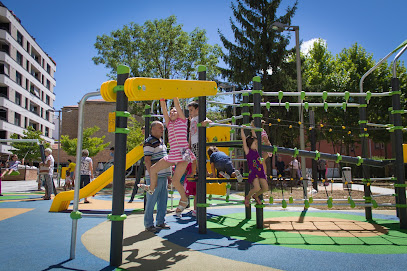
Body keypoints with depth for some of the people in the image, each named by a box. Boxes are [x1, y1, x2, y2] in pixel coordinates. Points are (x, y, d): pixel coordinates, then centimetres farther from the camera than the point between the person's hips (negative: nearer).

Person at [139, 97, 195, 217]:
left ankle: (184, 200, 13)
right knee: (153, 169, 7)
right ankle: (151, 188, 35)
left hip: (183, 155, -6)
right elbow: (163, 109, 11)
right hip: (172, 155, 6)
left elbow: (177, 104, 3)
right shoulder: (169, 123, 20)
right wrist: (162, 99, 5)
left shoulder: (183, 120, 9)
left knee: (175, 180, -11)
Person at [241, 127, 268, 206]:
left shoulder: (256, 151, 15)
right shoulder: (248, 151, 0)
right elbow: (243, 138, -3)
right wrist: (242, 129, 3)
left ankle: (255, 196, 27)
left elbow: (254, 138, 24)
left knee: (265, 188, -2)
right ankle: (247, 197, 9)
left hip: (260, 171, 7)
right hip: (253, 172, -7)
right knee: (257, 188, -21)